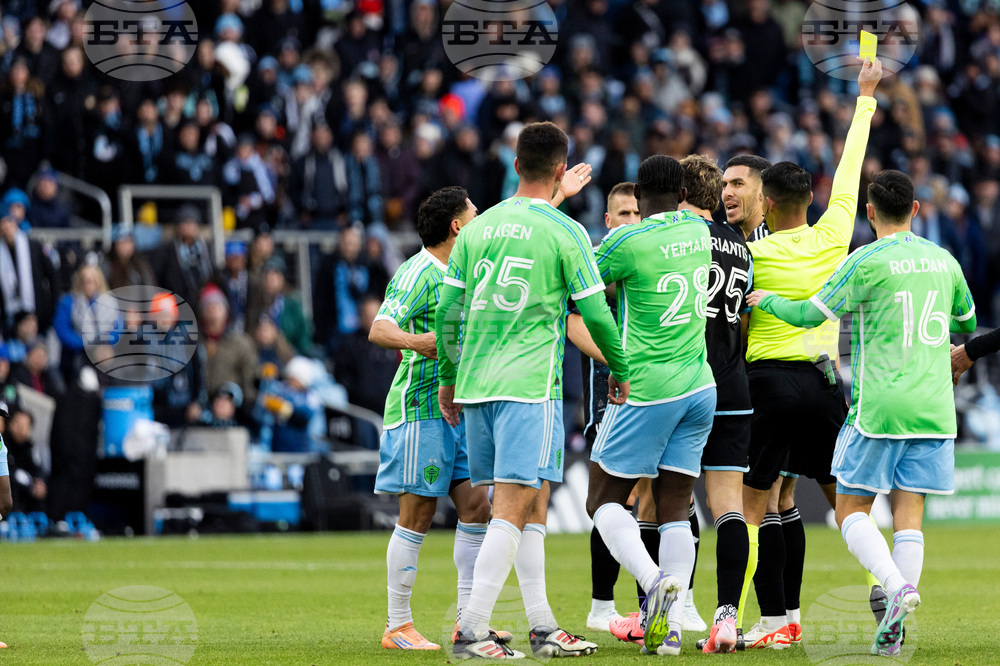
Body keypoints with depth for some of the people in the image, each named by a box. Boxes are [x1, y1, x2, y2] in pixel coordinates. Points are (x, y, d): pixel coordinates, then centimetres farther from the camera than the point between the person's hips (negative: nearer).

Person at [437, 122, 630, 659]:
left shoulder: (478, 228, 11)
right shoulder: (565, 233, -4)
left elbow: (446, 311, 11)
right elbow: (595, 315, -2)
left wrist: (448, 379, 22)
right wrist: (621, 372, 13)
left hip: (474, 383, 6)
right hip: (530, 385, -6)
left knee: (532, 507, 14)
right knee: (512, 509, -8)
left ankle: (543, 627, 16)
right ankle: (471, 631, -17)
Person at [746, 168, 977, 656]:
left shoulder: (868, 262, -8)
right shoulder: (944, 262, 10)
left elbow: (810, 314, -4)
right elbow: (966, 324, 25)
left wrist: (768, 300, 15)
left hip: (879, 406, -5)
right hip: (933, 408, 5)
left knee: (851, 510, 3)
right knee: (909, 511, 4)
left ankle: (896, 584, -22)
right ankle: (892, 631, -3)